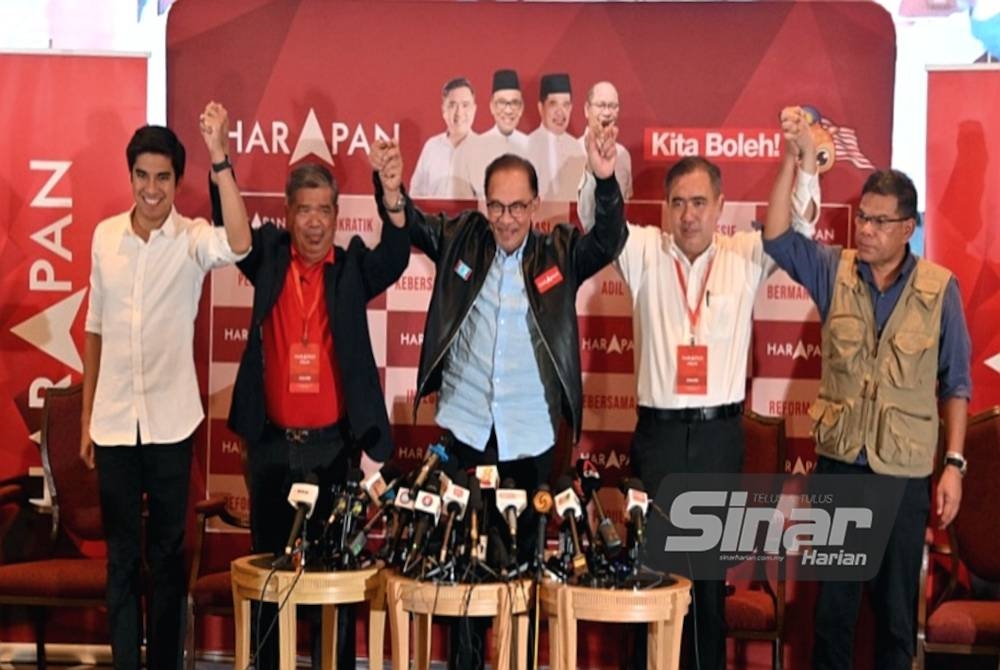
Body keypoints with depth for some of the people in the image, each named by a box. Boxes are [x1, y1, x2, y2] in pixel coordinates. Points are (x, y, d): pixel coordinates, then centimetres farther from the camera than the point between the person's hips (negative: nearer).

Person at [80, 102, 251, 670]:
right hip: (114, 421, 3)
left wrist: (221, 158, -37)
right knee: (121, 555, 11)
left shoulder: (193, 238, -6)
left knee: (168, 553, 9)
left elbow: (240, 243, -30)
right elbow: (95, 328, 9)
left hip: (170, 421, -3)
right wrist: (86, 416, 9)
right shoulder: (105, 235, 4)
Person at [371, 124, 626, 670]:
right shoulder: (461, 238, 1)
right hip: (464, 427, 1)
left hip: (531, 435, -1)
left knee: (522, 553, 11)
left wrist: (605, 181, -36)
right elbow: (409, 224, -5)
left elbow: (609, 241, -17)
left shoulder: (560, 253, -3)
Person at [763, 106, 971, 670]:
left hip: (906, 472, -1)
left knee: (897, 602, 12)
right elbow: (776, 238, -16)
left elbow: (956, 383, -1)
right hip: (838, 462, 1)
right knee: (833, 597, 12)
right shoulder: (835, 272, -2)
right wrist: (795, 158, -24)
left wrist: (954, 464, -5)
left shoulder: (940, 288, -6)